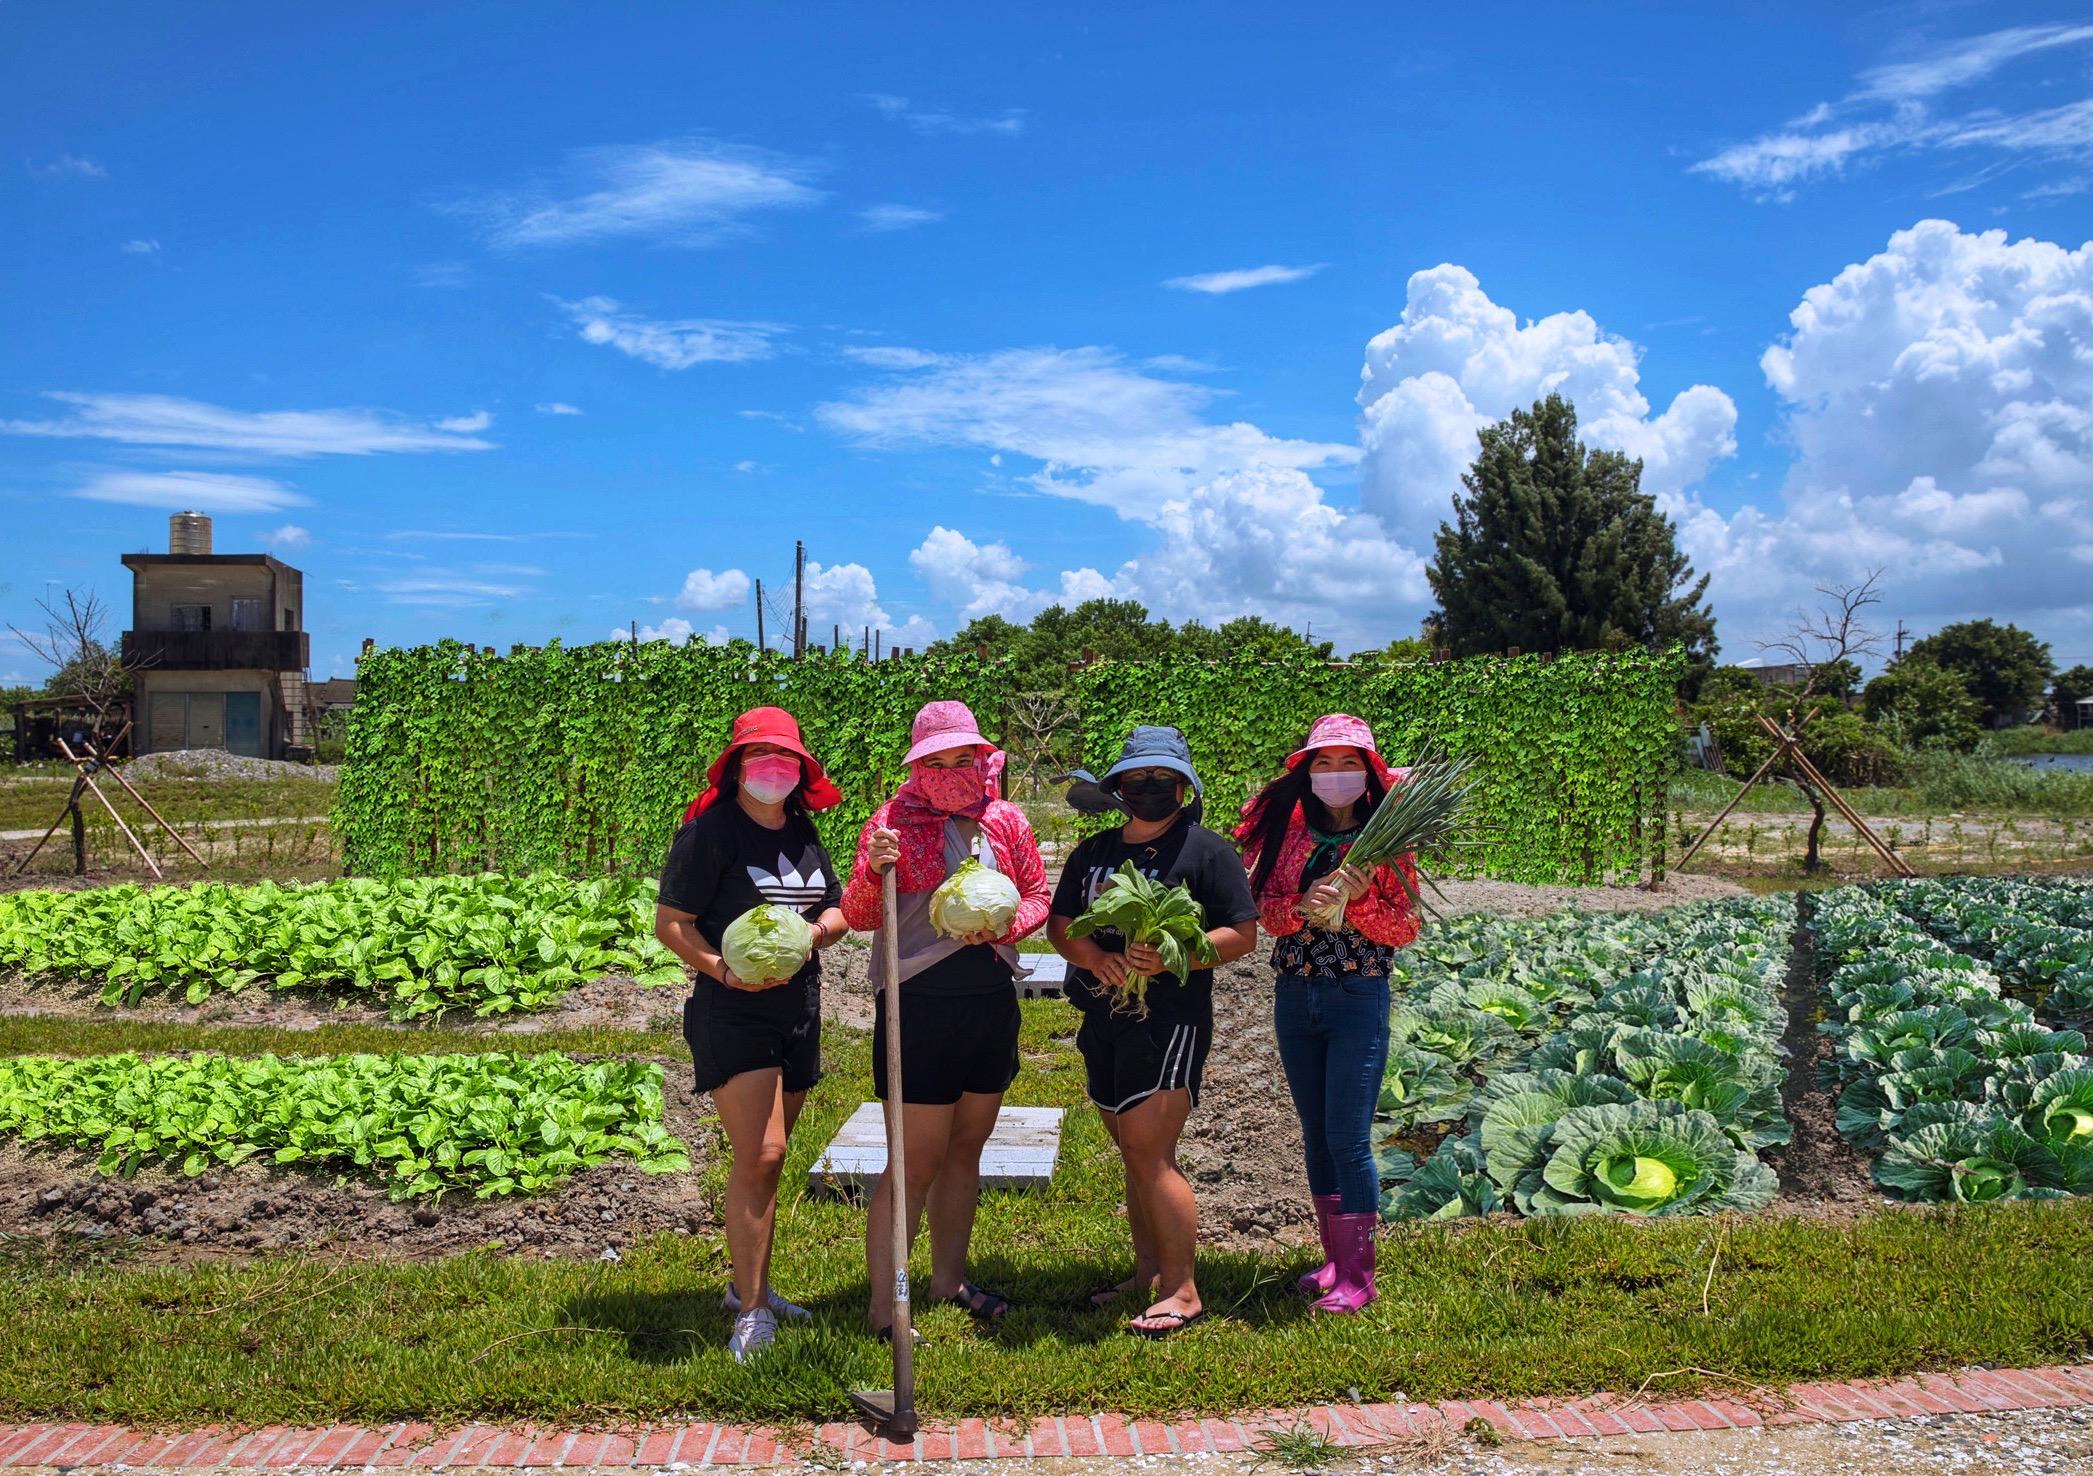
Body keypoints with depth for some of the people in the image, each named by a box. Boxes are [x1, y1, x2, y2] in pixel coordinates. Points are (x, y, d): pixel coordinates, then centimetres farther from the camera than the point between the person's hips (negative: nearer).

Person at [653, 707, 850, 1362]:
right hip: (731, 1013, -7)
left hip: (798, 1011, 7)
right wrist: (722, 968, -24)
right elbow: (670, 923, -10)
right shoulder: (709, 831, -9)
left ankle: (748, 1284, 30)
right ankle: (751, 1311, -2)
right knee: (759, 1155, -12)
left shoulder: (803, 833, 11)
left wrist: (817, 929, -5)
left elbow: (838, 913, 17)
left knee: (766, 1157, 15)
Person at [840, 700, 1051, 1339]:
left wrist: (1003, 925, -10)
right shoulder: (896, 821, -6)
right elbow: (858, 917, -7)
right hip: (919, 1003, -5)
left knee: (966, 1150, 17)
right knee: (917, 1161, -3)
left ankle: (949, 1279, 33)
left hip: (993, 1001, 5)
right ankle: (884, 1305, 7)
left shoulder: (1007, 821, 4)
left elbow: (1037, 895, 10)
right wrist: (873, 870, -28)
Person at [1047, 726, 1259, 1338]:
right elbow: (1059, 924, 9)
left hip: (1170, 1021, -6)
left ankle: (1182, 1292, -2)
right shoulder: (1094, 852, 13)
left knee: (1150, 1154, -11)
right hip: (1103, 1020, 7)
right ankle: (1148, 1274, 26)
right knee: (1135, 1155, 14)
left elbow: (1243, 933, -8)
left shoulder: (1205, 850, -4)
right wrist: (1097, 958, -12)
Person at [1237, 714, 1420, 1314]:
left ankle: (1358, 1275, 8)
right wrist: (1303, 905, -20)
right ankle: (1334, 1259, 26)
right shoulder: (1289, 831, 5)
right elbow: (1265, 910, 0)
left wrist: (1358, 899, -21)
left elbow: (1405, 929, -5)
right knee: (1315, 1132, 13)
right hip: (1294, 996, 5)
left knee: (1348, 1138, -5)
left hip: (1359, 999, -4)